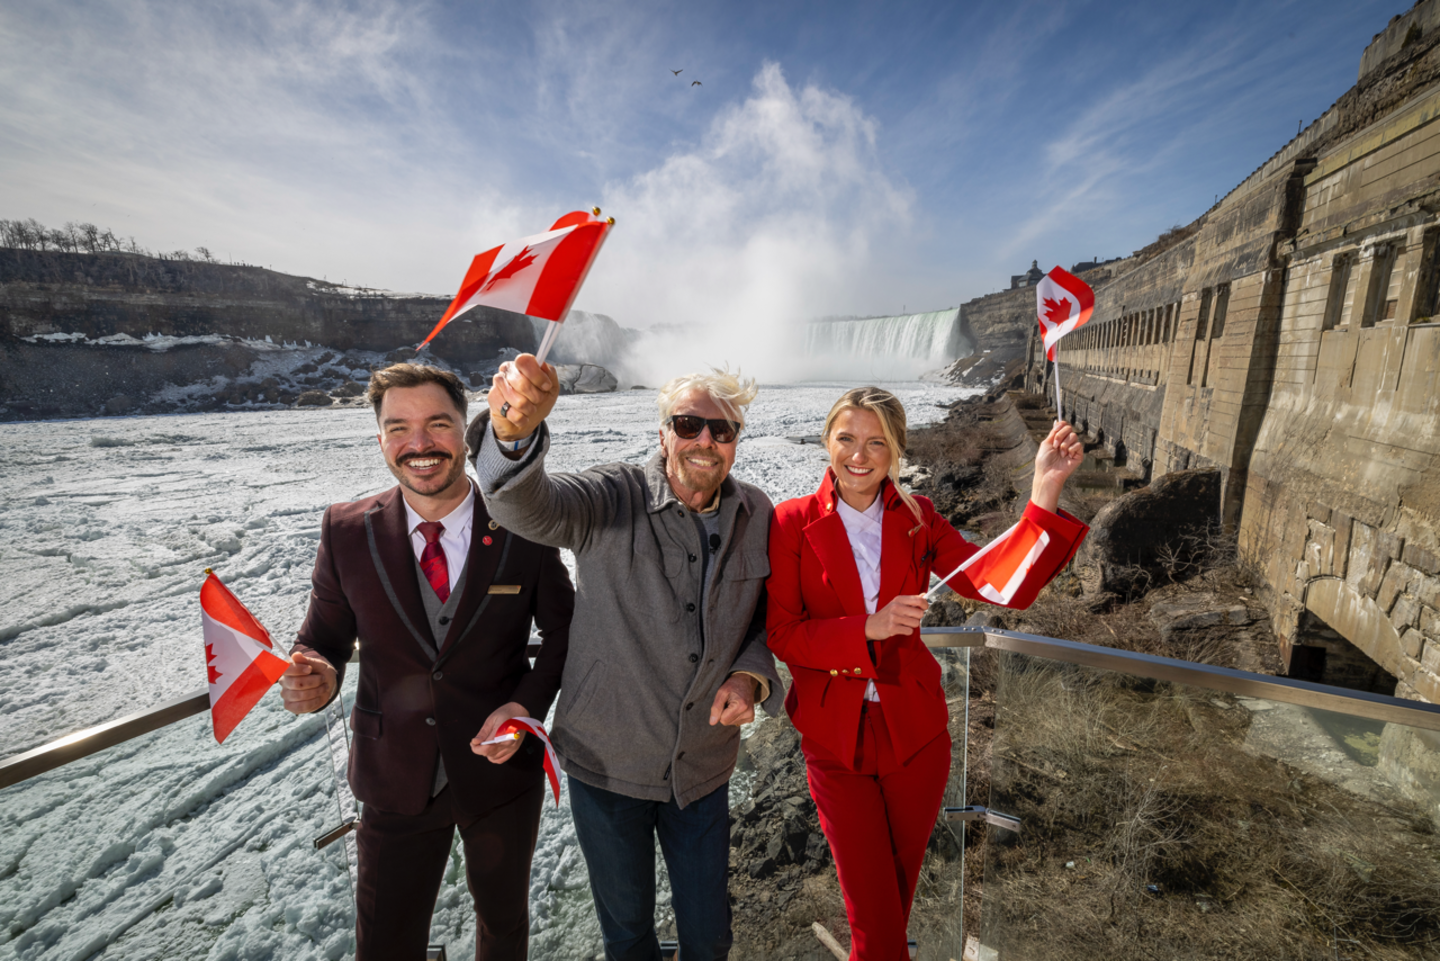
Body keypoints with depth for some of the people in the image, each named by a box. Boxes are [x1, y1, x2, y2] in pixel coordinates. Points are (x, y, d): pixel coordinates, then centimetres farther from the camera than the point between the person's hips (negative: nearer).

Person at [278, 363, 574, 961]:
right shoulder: (346, 530, -10)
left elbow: (561, 630, -4)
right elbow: (325, 636, -2)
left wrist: (529, 703, -18)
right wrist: (316, 677, -23)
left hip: (501, 767, 0)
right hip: (395, 778, 1)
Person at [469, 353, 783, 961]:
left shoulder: (757, 516, -5)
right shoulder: (616, 498, -18)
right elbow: (526, 505, -37)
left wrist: (751, 675, -12)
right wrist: (513, 430, -57)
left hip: (703, 768, 2)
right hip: (607, 761, -2)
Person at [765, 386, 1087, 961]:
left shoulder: (916, 518, -3)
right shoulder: (793, 523, -11)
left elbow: (1000, 584, -14)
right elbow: (780, 634, -12)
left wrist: (1044, 494, -25)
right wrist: (869, 628, -26)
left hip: (915, 732, 3)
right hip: (835, 738, -3)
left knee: (899, 887, 25)